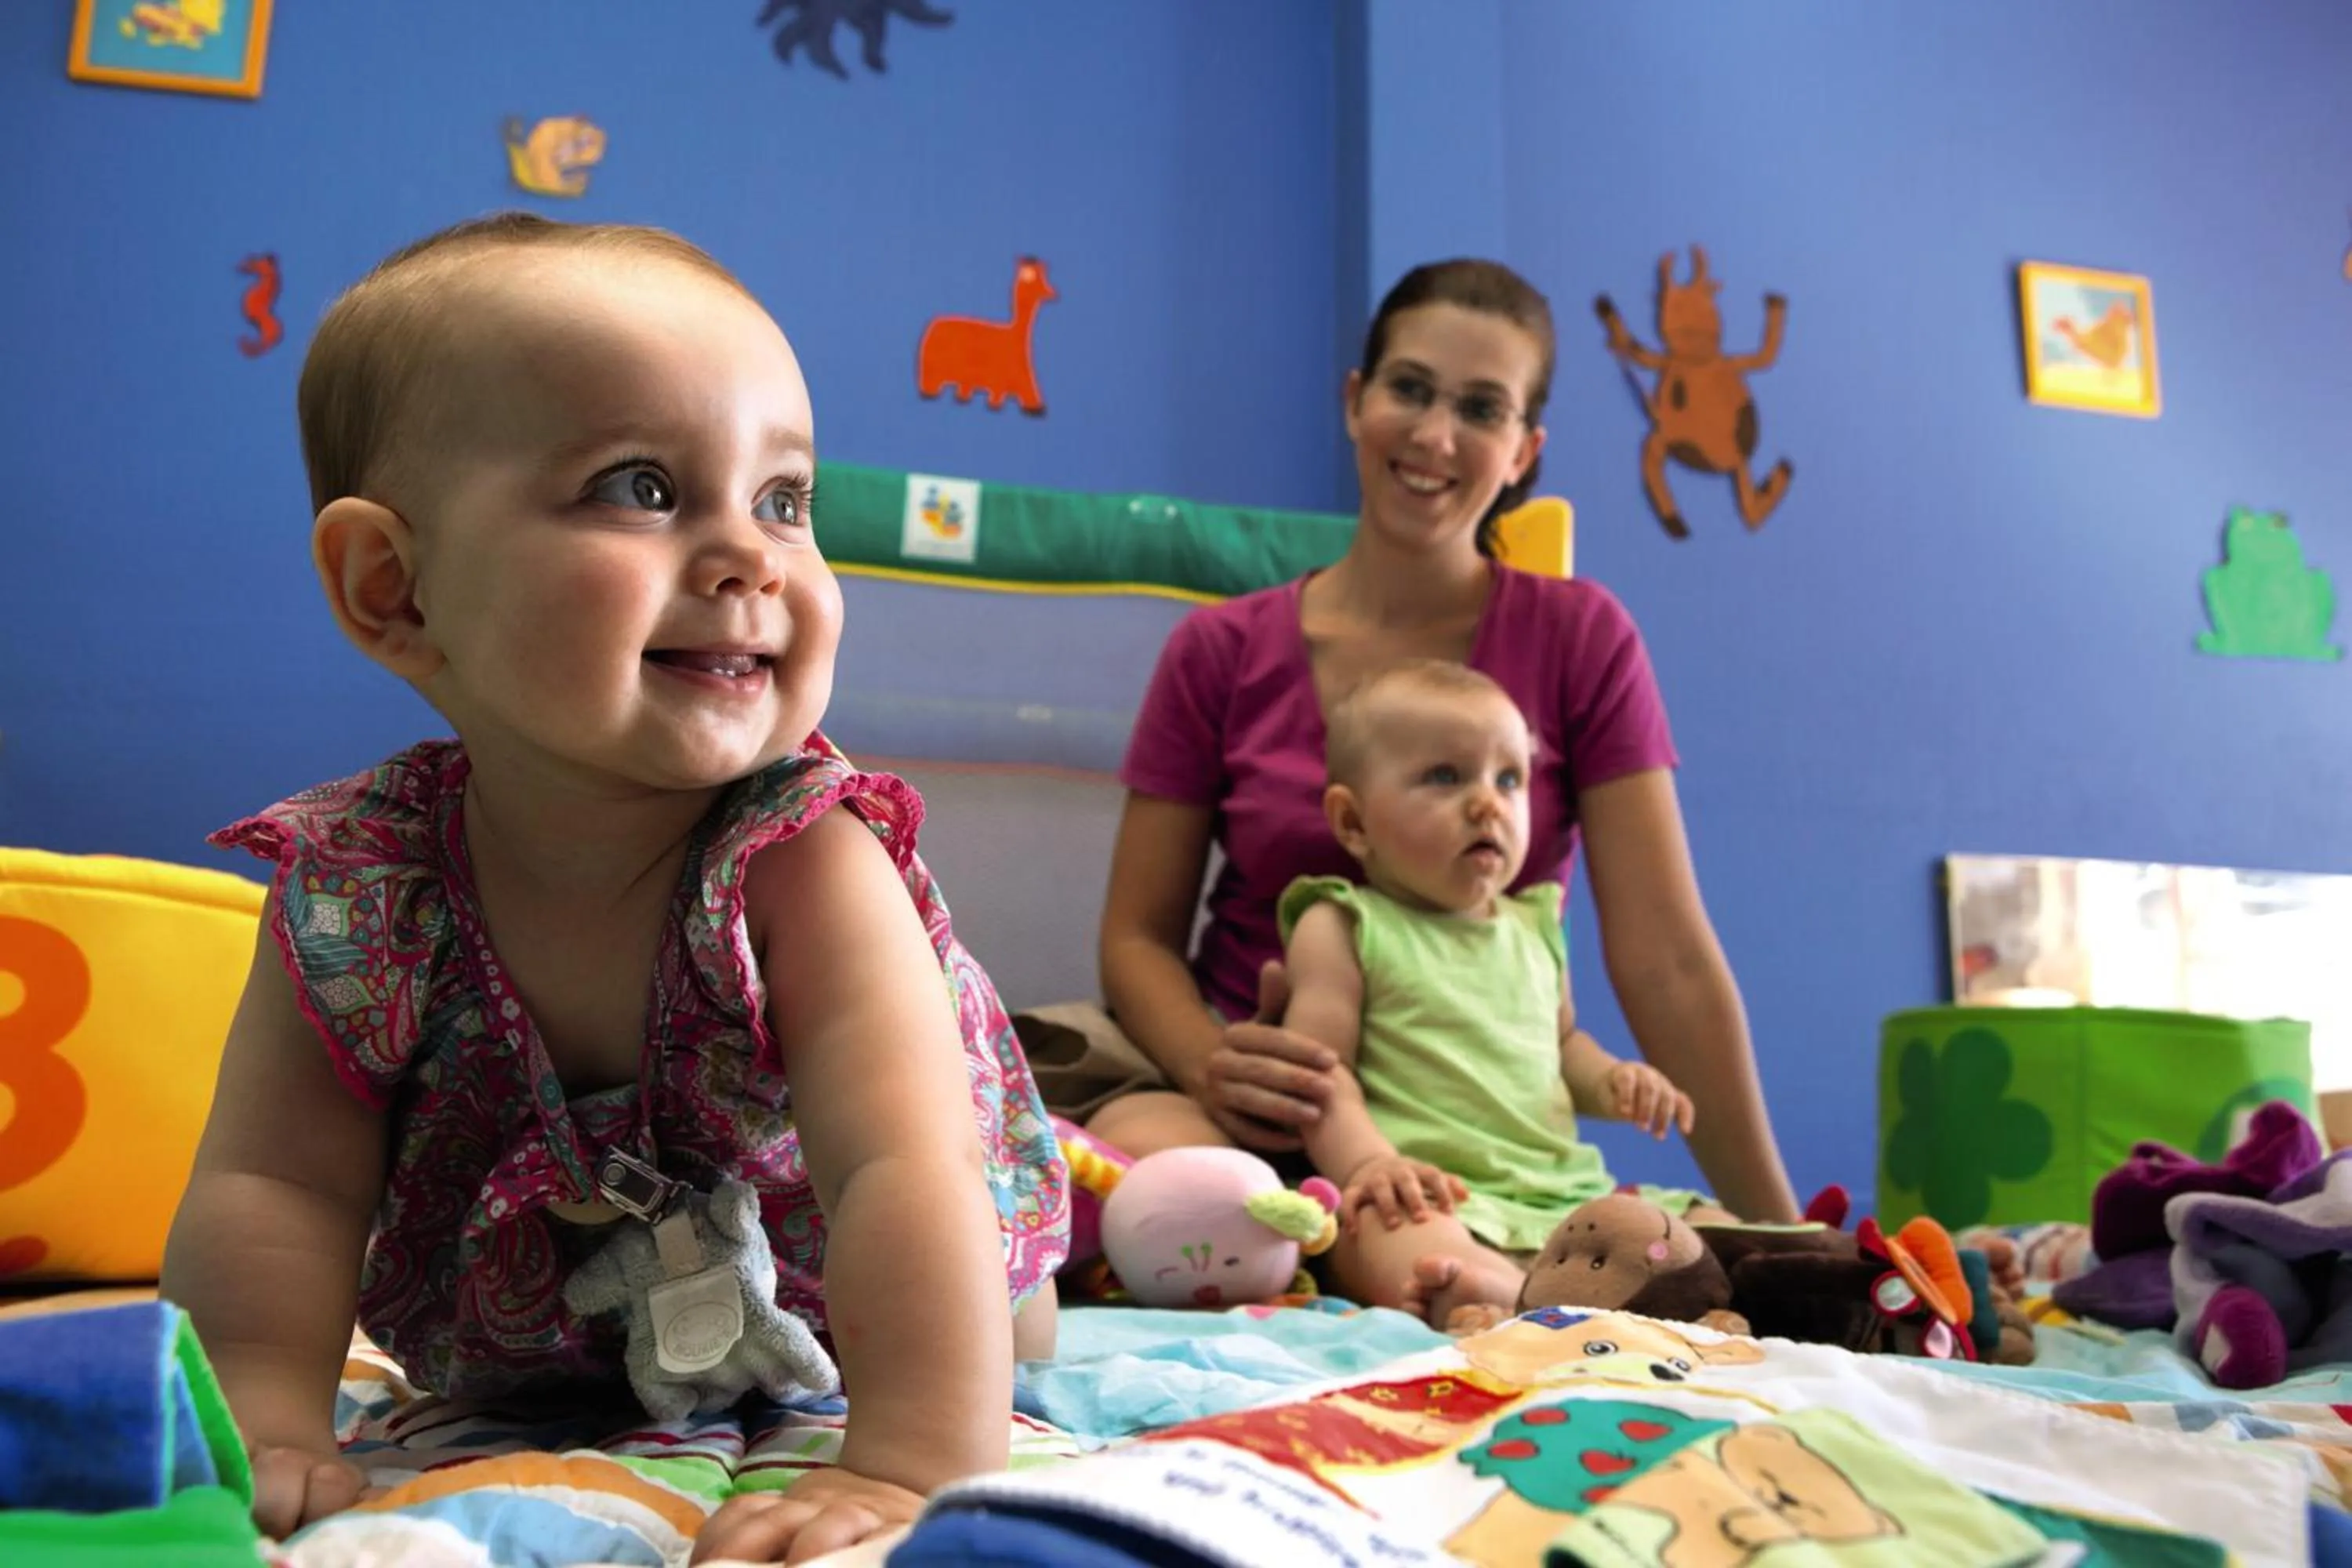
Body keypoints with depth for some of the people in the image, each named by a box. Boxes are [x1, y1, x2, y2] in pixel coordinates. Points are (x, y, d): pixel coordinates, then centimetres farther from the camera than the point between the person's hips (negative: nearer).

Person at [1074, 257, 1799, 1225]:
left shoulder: (1579, 638, -1)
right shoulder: (1220, 653, 1)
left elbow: (1666, 961, -5)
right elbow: (1139, 936, 2)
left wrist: (1774, 1231, -8)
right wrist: (1210, 1066, -20)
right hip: (1264, 1101, 1)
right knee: (1143, 1152, -33)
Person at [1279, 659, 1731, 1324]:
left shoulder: (1533, 927, 22)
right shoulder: (1342, 929, 3)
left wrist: (1609, 1081, 9)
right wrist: (1368, 1162, -25)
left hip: (1568, 1190, 7)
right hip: (1440, 1199, -7)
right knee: (1406, 1250, -40)